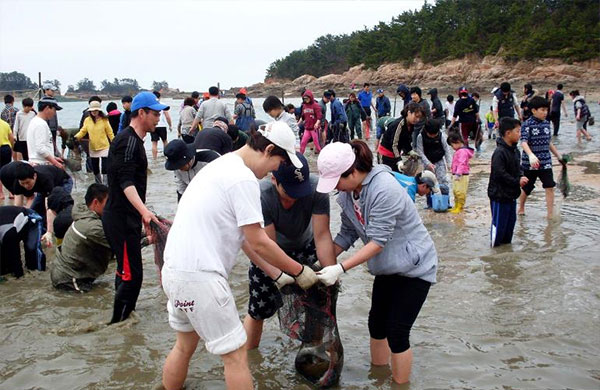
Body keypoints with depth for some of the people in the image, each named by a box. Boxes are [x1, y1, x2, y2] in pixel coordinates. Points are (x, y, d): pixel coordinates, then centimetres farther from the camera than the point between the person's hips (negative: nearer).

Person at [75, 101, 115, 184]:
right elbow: (83, 131, 3)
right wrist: (76, 137, -15)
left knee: (105, 169, -8)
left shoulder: (104, 120, -5)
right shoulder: (87, 120, 2)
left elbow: (110, 133, -2)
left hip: (104, 147, -3)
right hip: (93, 149, 4)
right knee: (95, 170, 12)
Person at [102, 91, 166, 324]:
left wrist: (142, 215, 33)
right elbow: (126, 181, -27)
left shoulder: (134, 139, 17)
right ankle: (118, 323, 1)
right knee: (131, 274, -8)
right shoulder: (129, 140, -16)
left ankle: (122, 320, 31)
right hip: (121, 219, -11)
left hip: (126, 218, 11)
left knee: (126, 272, 19)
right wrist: (144, 211, -39)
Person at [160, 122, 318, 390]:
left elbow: (242, 236, 17)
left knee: (185, 345, 25)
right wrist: (299, 272, -1)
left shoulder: (223, 165, 16)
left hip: (174, 269, 10)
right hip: (199, 277, -10)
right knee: (235, 354, 1)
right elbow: (258, 242, -14)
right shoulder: (244, 178, -15)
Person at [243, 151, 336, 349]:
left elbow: (322, 235, -30)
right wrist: (279, 275, -51)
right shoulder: (261, 196, -35)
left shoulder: (316, 189, -31)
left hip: (305, 246, 2)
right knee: (259, 309, -1)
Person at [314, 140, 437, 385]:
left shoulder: (384, 189, -30)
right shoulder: (348, 192, -6)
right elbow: (347, 234, 0)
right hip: (387, 267, 8)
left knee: (397, 332, -6)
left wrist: (340, 269, -33)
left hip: (414, 266, -8)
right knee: (376, 323, 15)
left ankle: (400, 383, 11)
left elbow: (378, 241, -31)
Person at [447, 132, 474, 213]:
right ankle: (456, 206, 25)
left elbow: (461, 163, -26)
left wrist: (458, 174, -32)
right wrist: (454, 173, 25)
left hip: (462, 176, -11)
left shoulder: (463, 151, -18)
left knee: (460, 191, -6)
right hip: (456, 174, 11)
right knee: (455, 191, 16)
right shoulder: (458, 151, 15)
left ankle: (460, 207, 1)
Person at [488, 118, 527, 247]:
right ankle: (495, 246, 16)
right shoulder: (499, 153, -22)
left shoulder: (515, 151, 7)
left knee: (511, 220, 17)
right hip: (500, 195, -9)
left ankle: (506, 243, 30)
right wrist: (517, 181, -20)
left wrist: (521, 177, -3)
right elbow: (500, 174, -26)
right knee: (499, 222, 2)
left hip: (511, 194, 9)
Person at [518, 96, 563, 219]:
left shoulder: (546, 123, 7)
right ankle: (521, 208, 34)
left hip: (545, 162, 4)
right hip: (529, 163, -4)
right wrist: (531, 155, -41)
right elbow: (524, 142, -25)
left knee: (550, 186, -5)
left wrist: (559, 156, 20)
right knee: (527, 188, 11)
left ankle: (551, 214, -1)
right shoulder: (527, 124, -12)